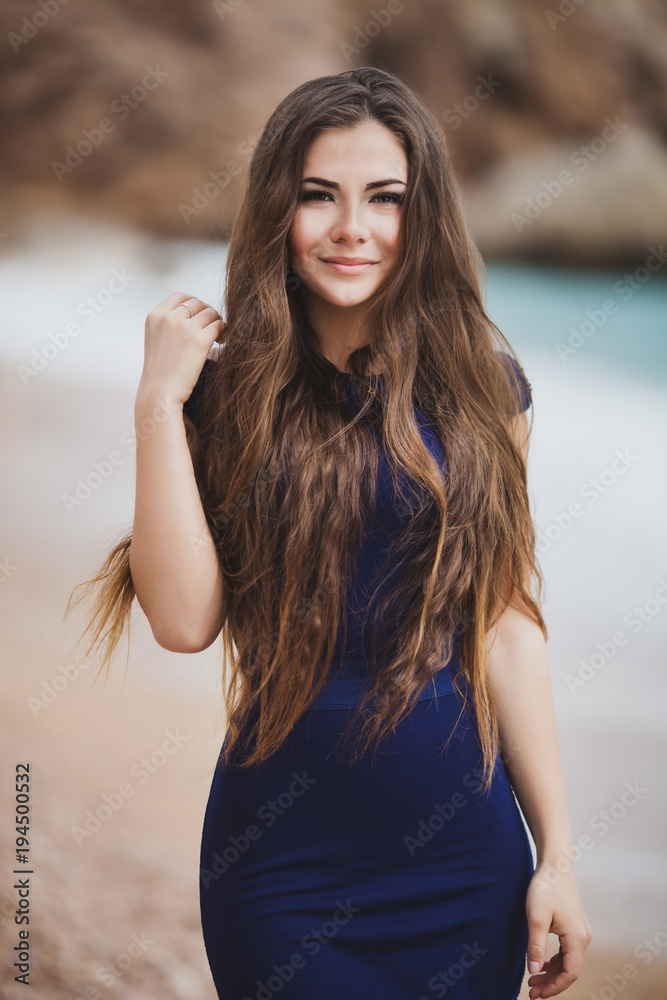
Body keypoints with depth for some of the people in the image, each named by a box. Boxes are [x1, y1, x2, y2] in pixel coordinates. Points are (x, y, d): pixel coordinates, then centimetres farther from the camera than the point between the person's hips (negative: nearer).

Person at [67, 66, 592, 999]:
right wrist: (158, 399, -15)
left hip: (466, 856, 2)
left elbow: (509, 627, 1)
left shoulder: (480, 384, 0)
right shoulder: (229, 389, -3)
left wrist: (558, 854, 1)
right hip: (282, 857, -1)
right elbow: (185, 620, -13)